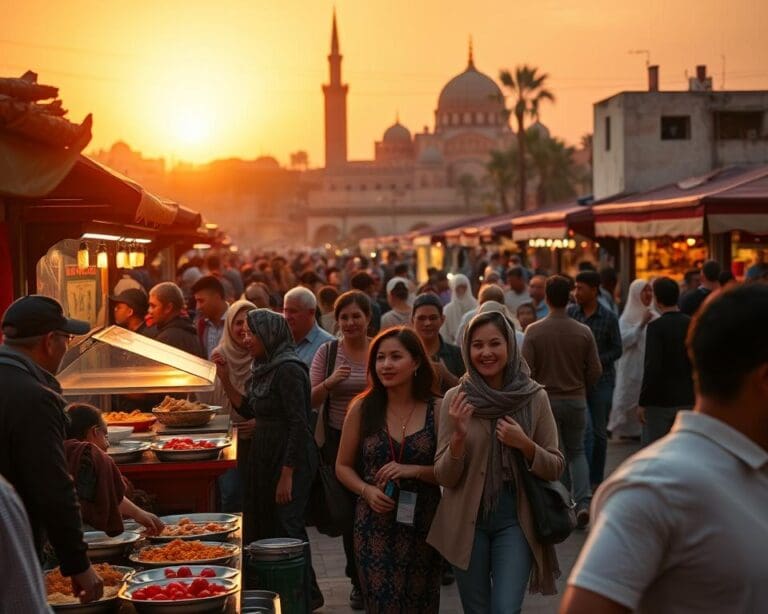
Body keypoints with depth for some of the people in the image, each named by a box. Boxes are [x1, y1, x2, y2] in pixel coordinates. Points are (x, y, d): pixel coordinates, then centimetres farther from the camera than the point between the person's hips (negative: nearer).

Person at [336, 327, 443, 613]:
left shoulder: (437, 410, -4)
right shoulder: (362, 408, -1)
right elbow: (343, 466, 7)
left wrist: (415, 471, -18)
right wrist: (367, 490, -10)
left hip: (423, 526, 0)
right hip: (374, 525, 0)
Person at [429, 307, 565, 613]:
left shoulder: (534, 397, -5)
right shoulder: (455, 398, -5)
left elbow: (555, 468, 0)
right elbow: (444, 478, -5)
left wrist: (525, 445, -18)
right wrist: (458, 436, -23)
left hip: (515, 521, -1)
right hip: (467, 522, 1)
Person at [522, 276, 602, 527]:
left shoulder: (534, 331, -11)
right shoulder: (584, 332, -6)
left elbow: (526, 370, -12)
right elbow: (595, 370, -2)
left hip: (545, 400, -1)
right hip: (576, 400, 1)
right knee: (577, 452, 15)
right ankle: (583, 502, -1)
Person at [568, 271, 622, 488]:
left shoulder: (609, 318, -2)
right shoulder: (570, 313, 0)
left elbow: (617, 349, 1)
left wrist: (596, 362, -13)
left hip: (602, 380, 0)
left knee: (599, 432, 8)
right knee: (585, 429, -9)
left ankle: (596, 480, 20)